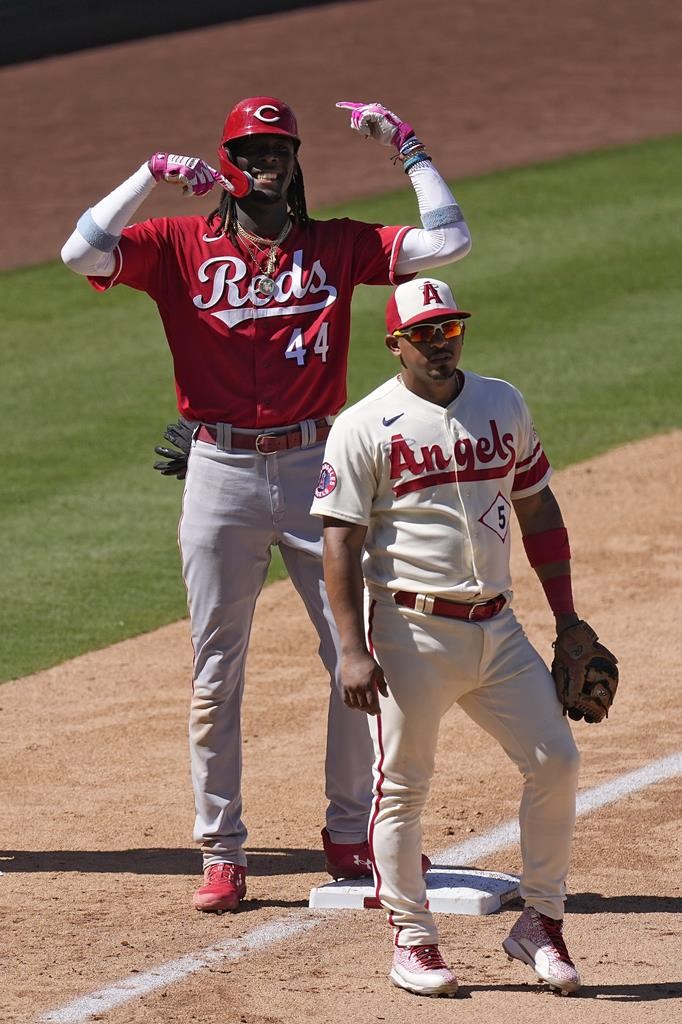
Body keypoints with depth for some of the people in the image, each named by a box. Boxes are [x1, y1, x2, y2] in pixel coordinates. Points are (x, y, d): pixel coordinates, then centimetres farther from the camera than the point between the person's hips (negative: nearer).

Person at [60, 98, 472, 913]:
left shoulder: (337, 246, 6)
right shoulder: (181, 245, 2)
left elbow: (446, 241, -2)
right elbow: (82, 254, -13)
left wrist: (405, 146, -2)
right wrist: (154, 173, -15)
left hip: (317, 468, 1)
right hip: (221, 473, -1)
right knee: (215, 672, 4)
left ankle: (351, 837, 14)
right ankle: (221, 854, 11)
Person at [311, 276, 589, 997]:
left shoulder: (503, 405, 9)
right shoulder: (365, 427, -6)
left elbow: (537, 510, 17)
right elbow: (340, 541, -9)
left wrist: (566, 619, 13)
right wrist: (353, 651, -18)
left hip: (497, 629, 5)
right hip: (410, 632, -5)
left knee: (555, 760, 0)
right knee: (401, 786, -1)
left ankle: (540, 923, 13)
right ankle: (412, 940, 11)